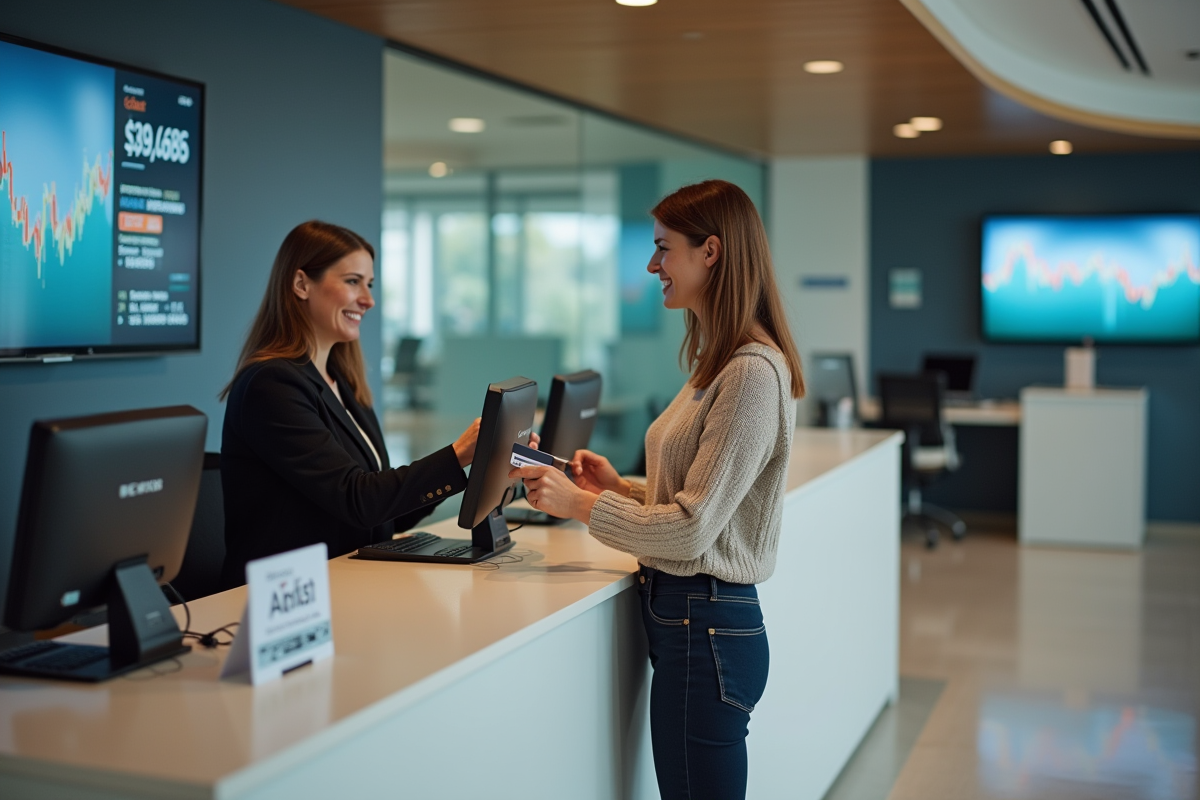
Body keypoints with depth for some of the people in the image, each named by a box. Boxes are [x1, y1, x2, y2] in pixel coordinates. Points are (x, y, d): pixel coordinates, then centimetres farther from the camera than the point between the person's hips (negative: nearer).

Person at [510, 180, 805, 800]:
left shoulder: (753, 372, -19)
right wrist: (620, 487, 7)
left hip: (706, 630, -10)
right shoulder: (718, 363, 13)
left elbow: (692, 528, -20)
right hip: (684, 615, 10)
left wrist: (580, 504, -11)